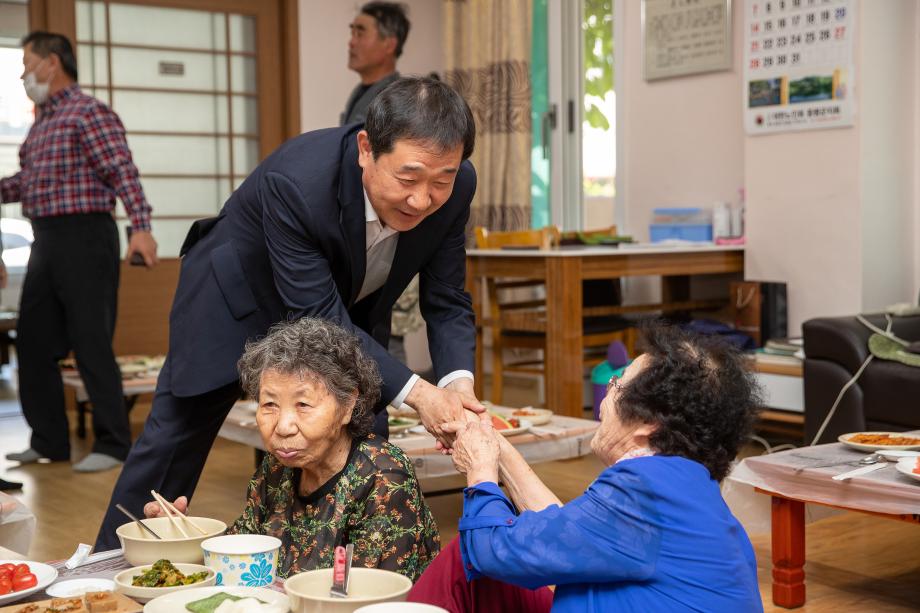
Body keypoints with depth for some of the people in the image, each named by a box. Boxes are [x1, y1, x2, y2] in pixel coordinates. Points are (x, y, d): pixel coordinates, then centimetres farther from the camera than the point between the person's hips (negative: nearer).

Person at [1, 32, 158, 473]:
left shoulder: (88, 113, -8)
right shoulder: (41, 121, 19)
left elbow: (124, 173, -17)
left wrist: (141, 227, -28)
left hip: (83, 237, -9)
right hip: (46, 242, 9)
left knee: (91, 343, -6)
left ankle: (113, 445, 2)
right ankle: (49, 441, 20)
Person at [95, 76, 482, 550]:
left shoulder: (455, 187, -26)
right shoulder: (295, 184, -41)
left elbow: (446, 301, -16)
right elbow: (319, 317, -38)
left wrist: (458, 382, -35)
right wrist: (415, 393, -45)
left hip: (349, 305, 4)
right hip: (239, 295, -4)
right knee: (175, 437, 7)